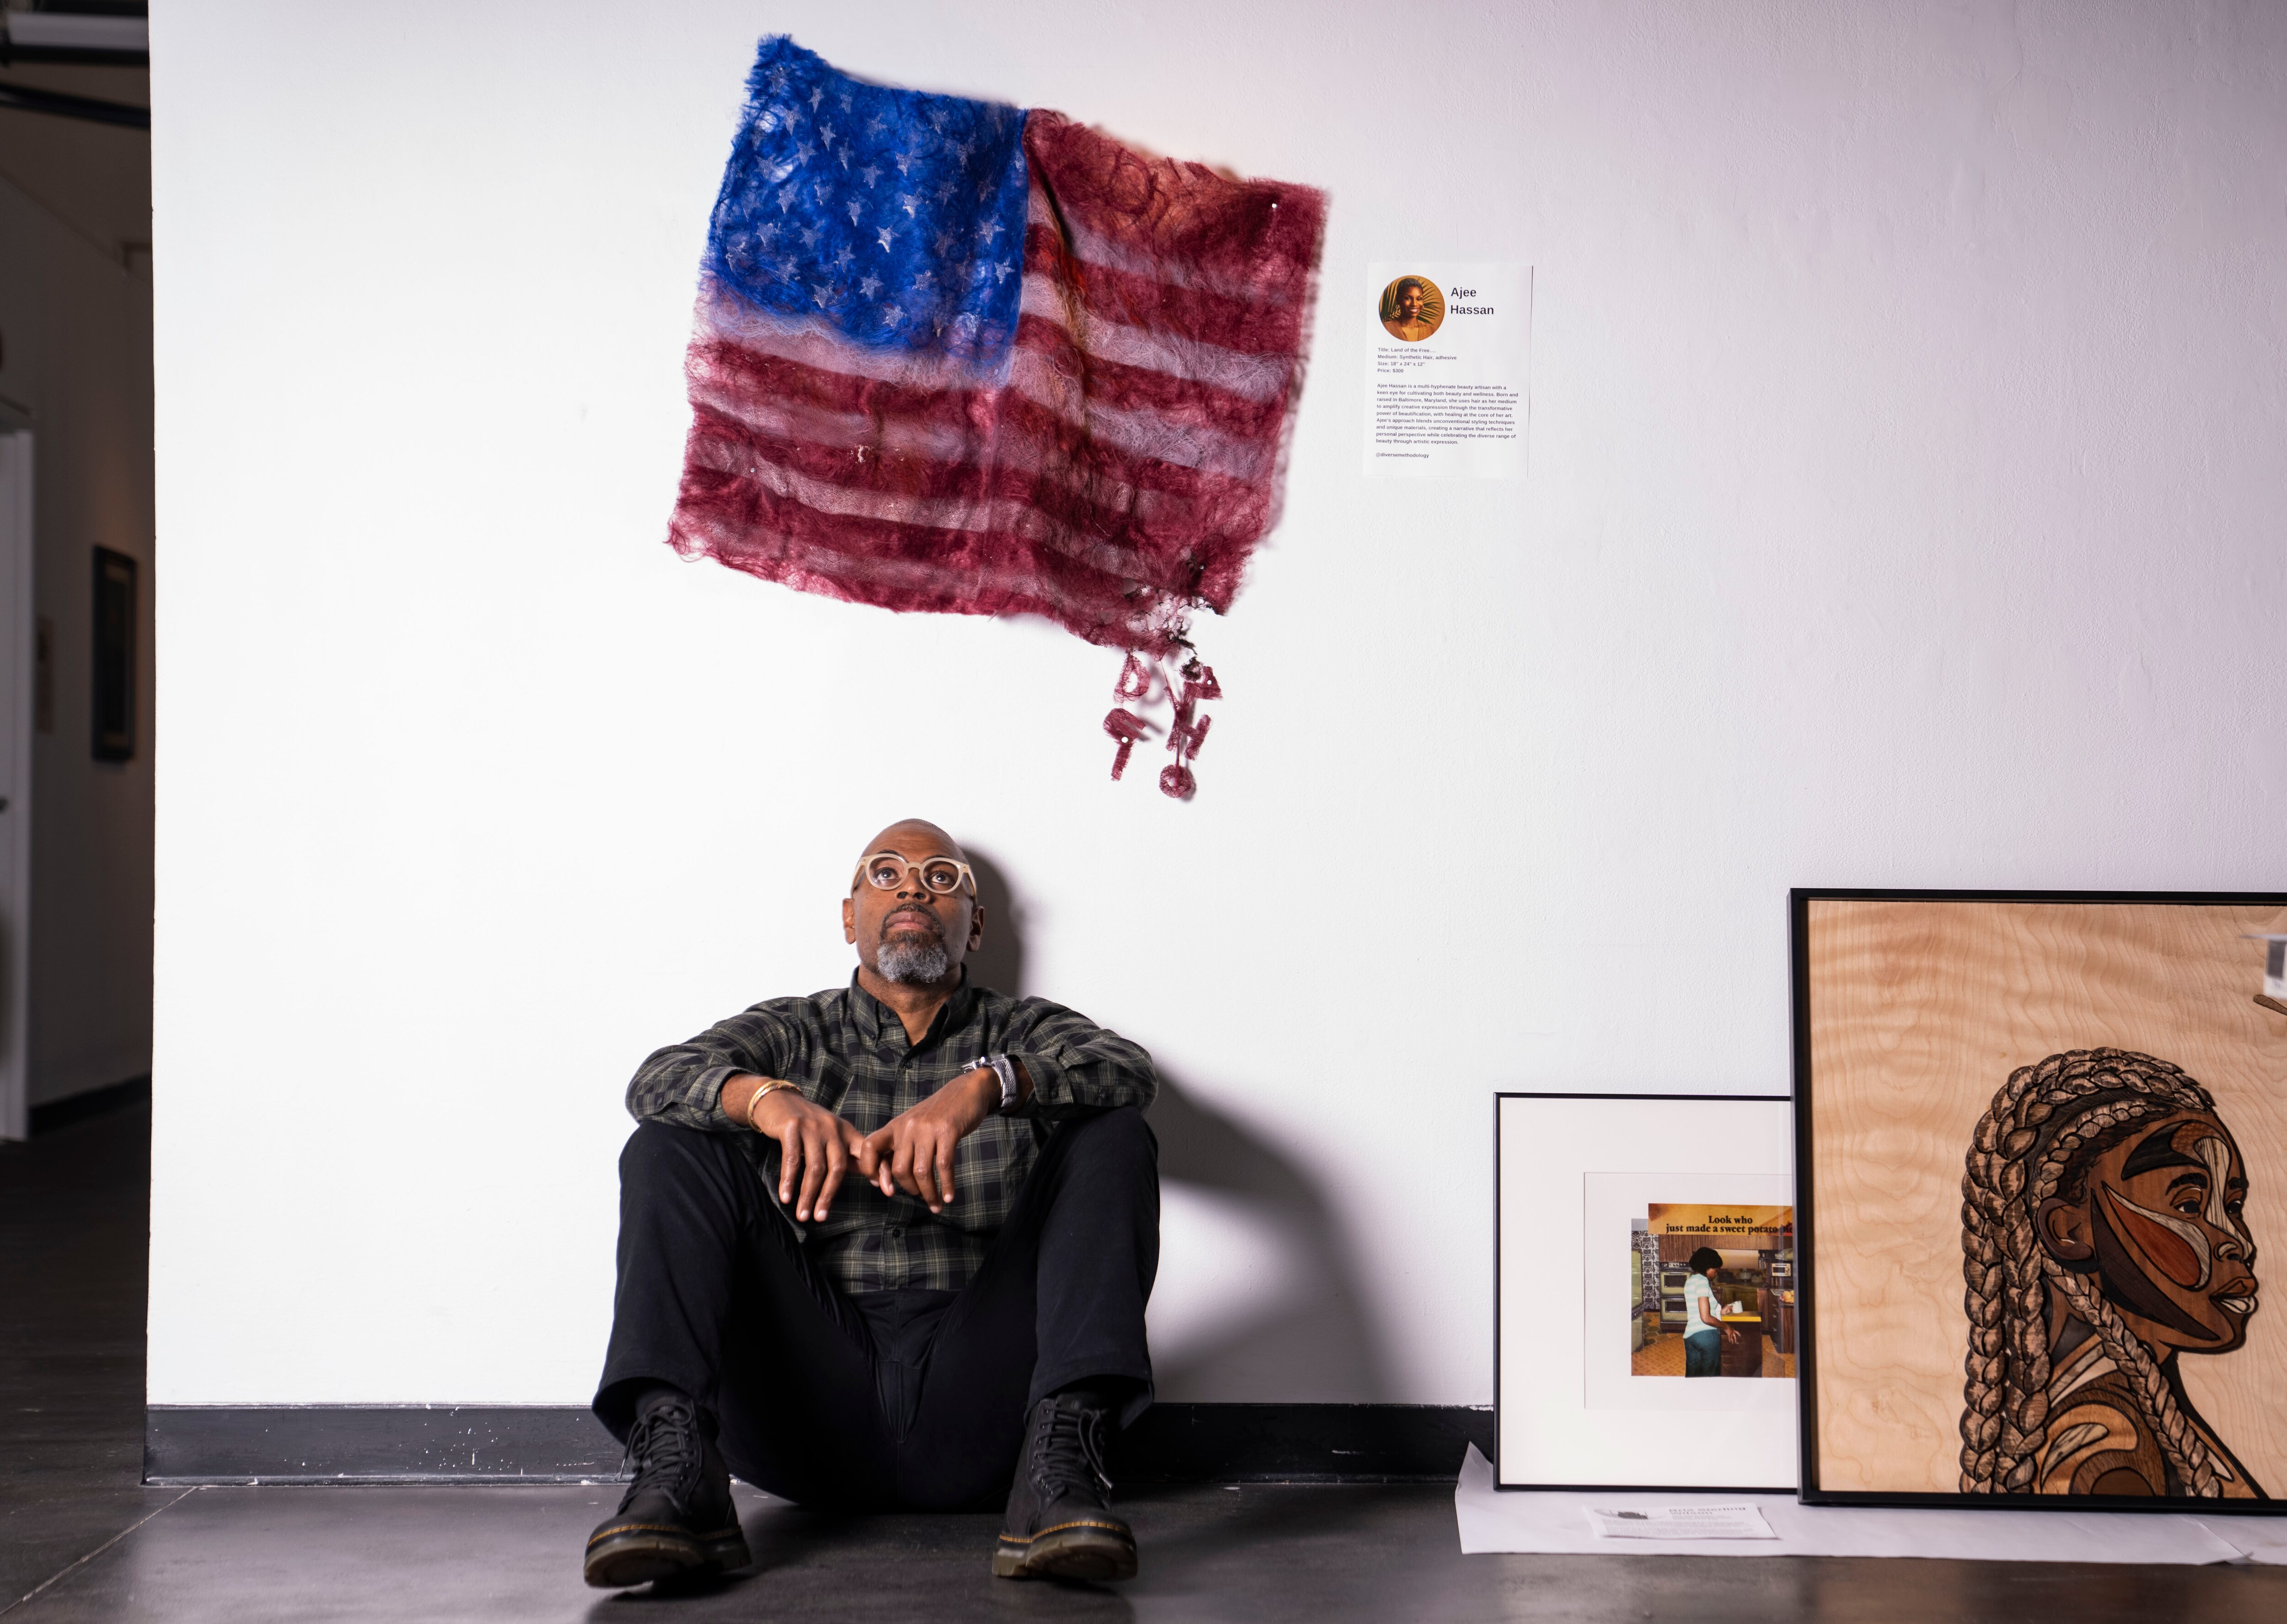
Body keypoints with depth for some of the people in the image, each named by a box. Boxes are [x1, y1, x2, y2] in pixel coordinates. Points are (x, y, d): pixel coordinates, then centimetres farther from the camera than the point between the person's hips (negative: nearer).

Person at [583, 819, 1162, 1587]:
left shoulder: (1022, 1033, 17)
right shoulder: (794, 1033, 19)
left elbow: (1128, 1069, -6)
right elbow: (658, 1078, -2)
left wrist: (985, 1084, -26)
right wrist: (769, 1098, -25)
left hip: (976, 1405, 0)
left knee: (1111, 1136, -14)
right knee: (671, 1145, -9)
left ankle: (1058, 1462, -33)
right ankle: (675, 1463, -29)